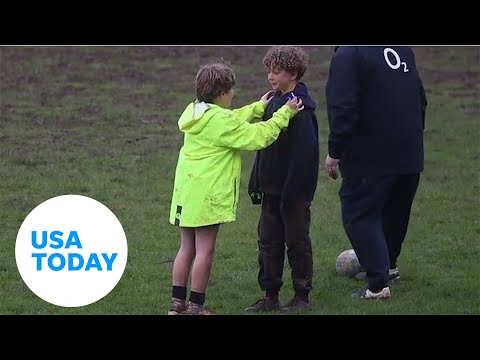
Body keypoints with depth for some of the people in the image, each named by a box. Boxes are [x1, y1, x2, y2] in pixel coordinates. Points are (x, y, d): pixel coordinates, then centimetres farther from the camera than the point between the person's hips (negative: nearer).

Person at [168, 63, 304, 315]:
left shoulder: (195, 112, 10)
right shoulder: (220, 120, -16)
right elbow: (256, 137, -14)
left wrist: (258, 108, 26)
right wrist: (284, 114, -6)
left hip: (186, 192, 9)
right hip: (208, 195, -9)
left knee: (187, 249, 14)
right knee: (205, 251, -1)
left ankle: (178, 302, 16)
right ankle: (196, 306, 2)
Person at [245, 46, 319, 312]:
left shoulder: (300, 108, -17)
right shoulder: (274, 102, 9)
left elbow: (304, 152, -21)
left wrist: (291, 190, -22)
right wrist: (256, 183, 14)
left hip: (294, 190, -8)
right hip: (272, 189, 8)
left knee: (297, 242, 3)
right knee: (268, 241, 10)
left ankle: (302, 297, 14)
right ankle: (270, 297, 18)